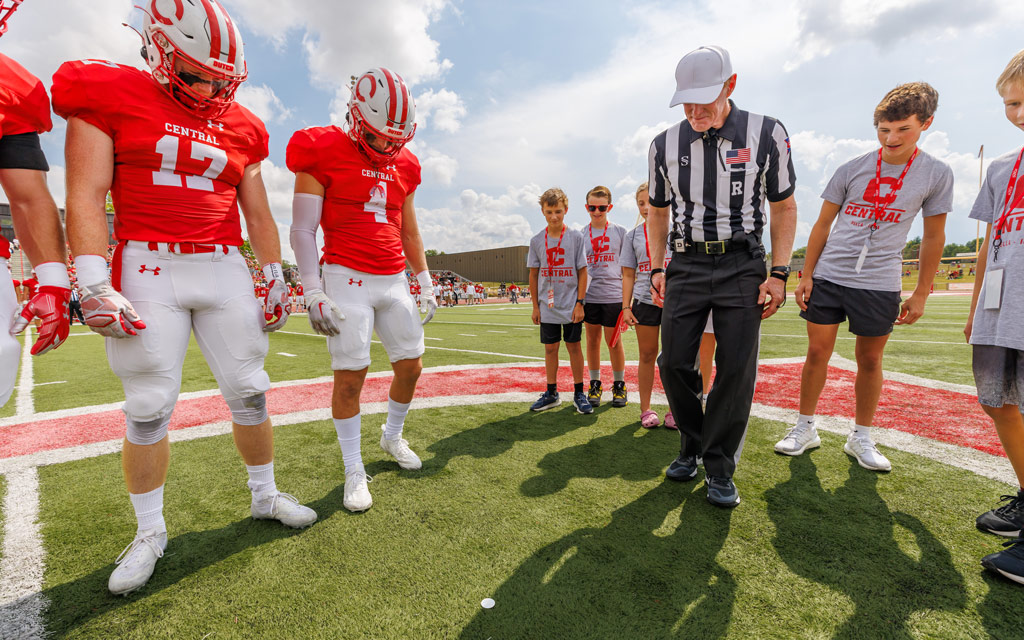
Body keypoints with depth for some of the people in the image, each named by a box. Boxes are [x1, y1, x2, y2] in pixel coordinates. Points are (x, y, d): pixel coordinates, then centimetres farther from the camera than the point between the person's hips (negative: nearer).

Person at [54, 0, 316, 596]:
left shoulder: (242, 127, 12)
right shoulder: (110, 94, 3)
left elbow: (259, 215, 14)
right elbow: (86, 196, -3)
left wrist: (276, 280, 10)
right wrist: (94, 287, -12)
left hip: (226, 268, 3)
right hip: (148, 267, -2)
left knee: (249, 390, 5)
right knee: (150, 407, 1)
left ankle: (265, 495, 23)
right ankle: (151, 530, 20)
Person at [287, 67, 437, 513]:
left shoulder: (404, 166, 12)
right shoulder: (323, 153, -4)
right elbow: (302, 231, -6)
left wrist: (425, 283, 14)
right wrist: (314, 294, -13)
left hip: (393, 280, 6)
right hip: (347, 278, -5)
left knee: (411, 366, 8)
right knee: (350, 376, -3)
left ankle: (393, 436, 33)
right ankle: (354, 471, 13)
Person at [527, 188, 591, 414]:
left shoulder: (576, 237, -3)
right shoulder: (537, 241, 3)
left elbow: (582, 272, -2)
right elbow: (533, 275, 6)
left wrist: (579, 303, -7)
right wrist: (535, 306, 4)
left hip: (571, 306, -2)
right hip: (548, 307, 2)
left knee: (574, 346, 5)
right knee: (550, 348, 8)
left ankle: (579, 393, 17)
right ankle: (551, 393, 21)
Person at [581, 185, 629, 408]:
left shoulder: (620, 232, 5)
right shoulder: (581, 235, 9)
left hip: (613, 295, -2)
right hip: (589, 296, 2)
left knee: (613, 341, 3)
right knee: (592, 340, 9)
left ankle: (619, 385, 19)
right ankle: (594, 384, 21)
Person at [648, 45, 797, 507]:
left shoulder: (766, 134, -1)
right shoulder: (665, 145, 4)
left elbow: (784, 207, 4)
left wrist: (779, 273, -4)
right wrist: (657, 268, 6)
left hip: (742, 265, -1)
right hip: (686, 265, 2)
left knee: (736, 369, -4)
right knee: (674, 363, -1)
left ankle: (720, 468, 12)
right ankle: (692, 446, 23)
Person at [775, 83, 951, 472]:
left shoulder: (937, 174, 2)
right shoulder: (852, 169, 2)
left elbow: (933, 237, 7)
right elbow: (823, 224, 5)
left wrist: (921, 294, 4)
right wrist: (806, 275, 0)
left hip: (880, 283, 0)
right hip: (829, 276, 0)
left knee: (870, 360, 7)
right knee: (817, 352, 1)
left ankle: (861, 438, 23)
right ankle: (805, 428, 15)